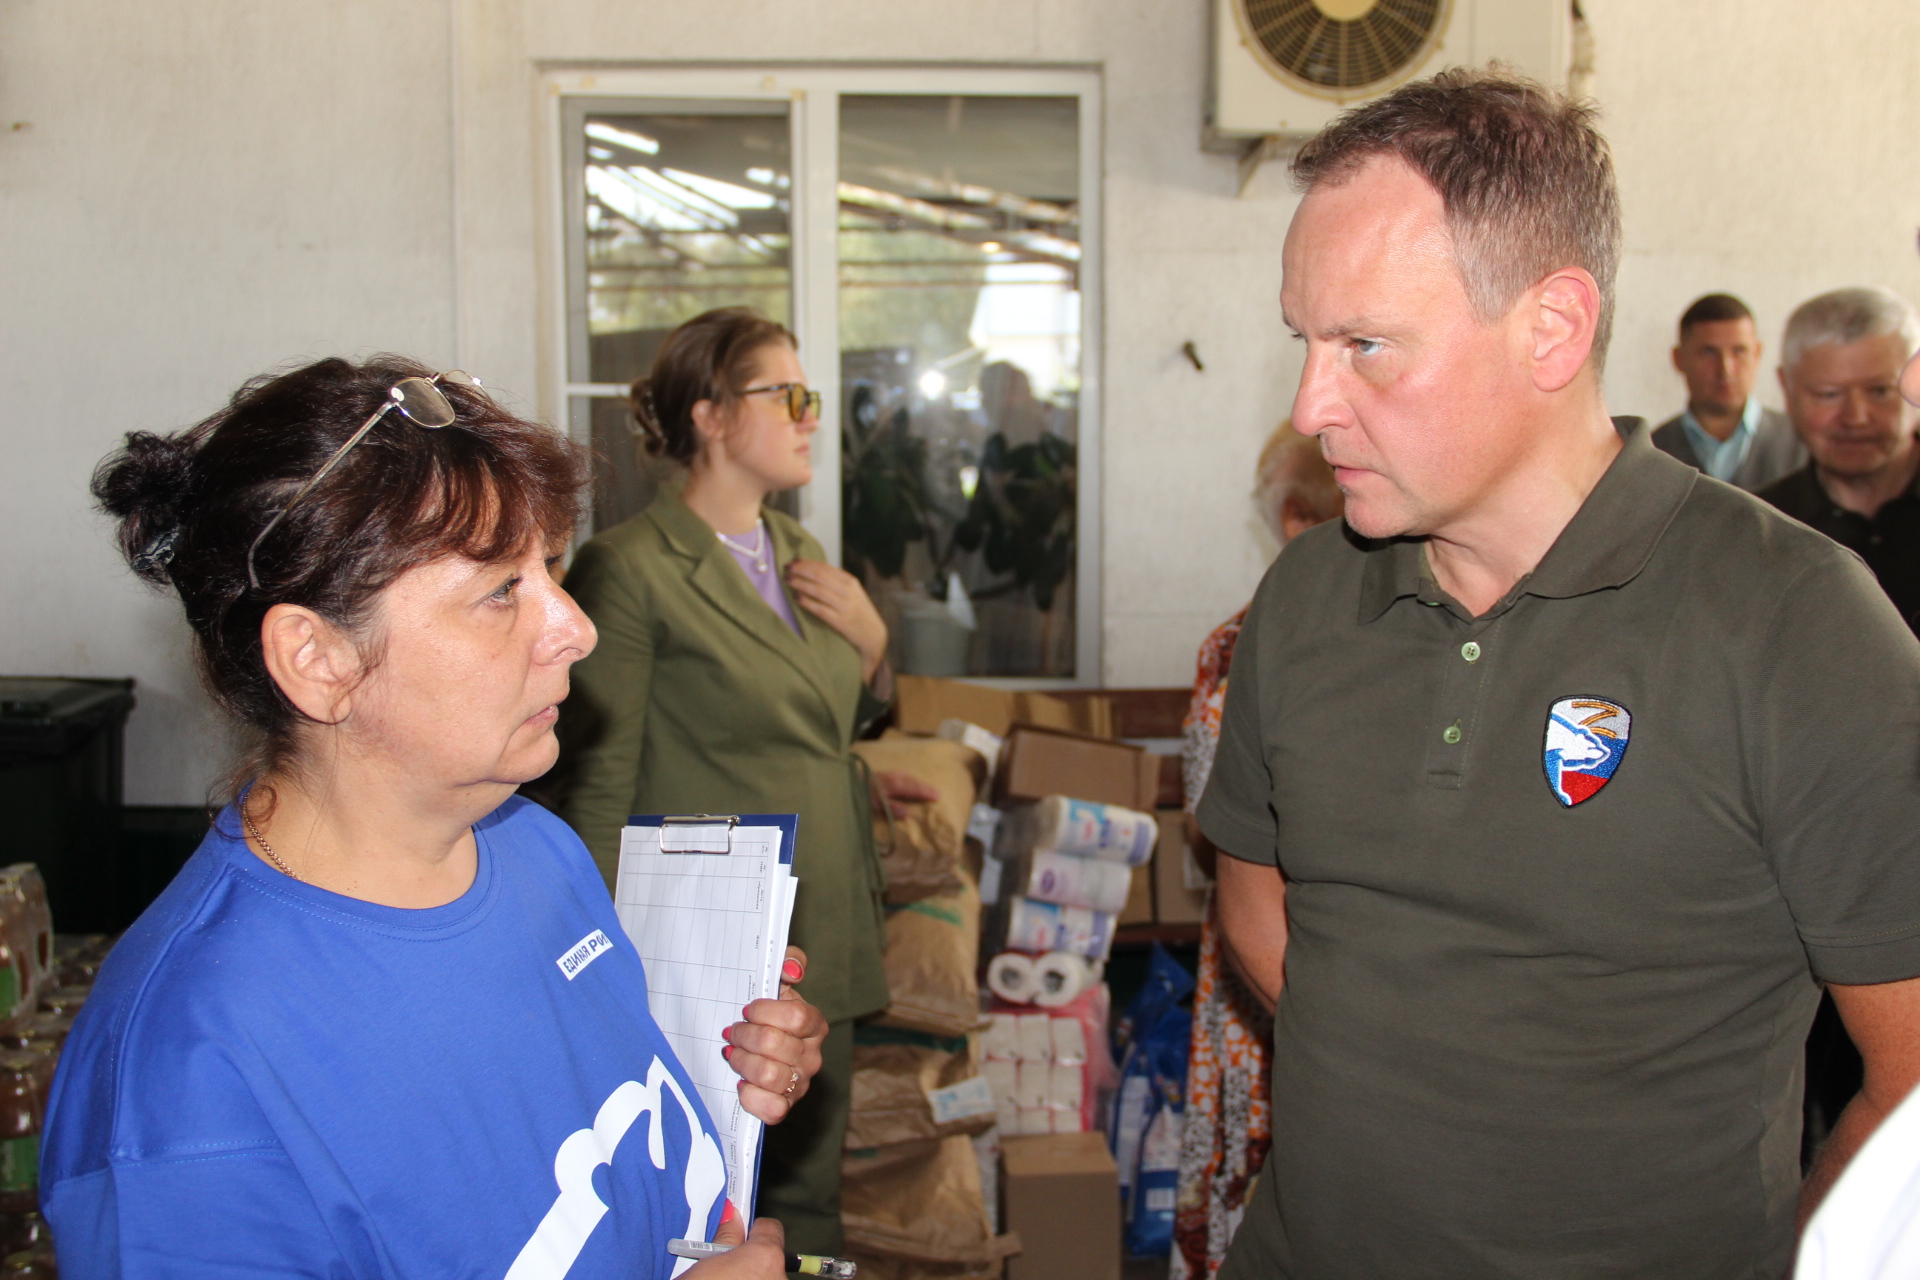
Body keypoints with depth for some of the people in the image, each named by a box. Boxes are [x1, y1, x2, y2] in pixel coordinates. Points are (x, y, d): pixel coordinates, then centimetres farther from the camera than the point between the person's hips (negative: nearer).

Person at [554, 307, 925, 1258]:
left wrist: (869, 638, 2)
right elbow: (599, 788, -13)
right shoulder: (630, 569, -13)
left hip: (826, 941, 7)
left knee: (810, 1197, 18)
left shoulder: (798, 553, 11)